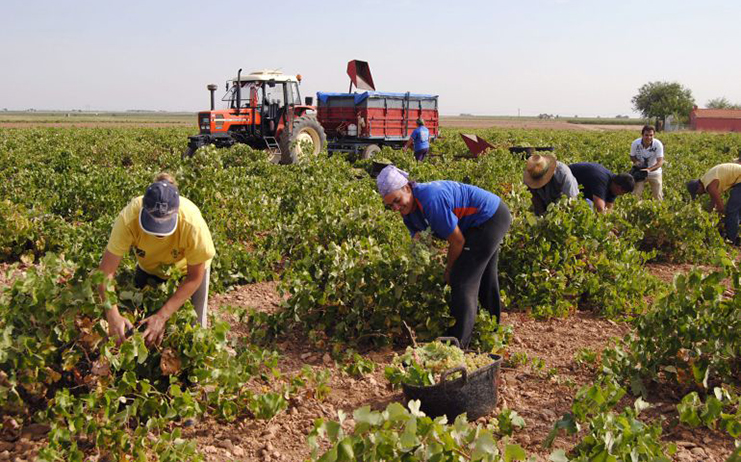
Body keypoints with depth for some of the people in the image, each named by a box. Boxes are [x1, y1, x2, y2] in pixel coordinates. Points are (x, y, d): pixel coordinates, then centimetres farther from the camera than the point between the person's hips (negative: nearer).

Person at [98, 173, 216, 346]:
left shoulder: (192, 223, -41)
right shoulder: (129, 218, -39)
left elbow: (194, 277, -26)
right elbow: (106, 271, -32)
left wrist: (162, 316, -32)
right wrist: (113, 315, -46)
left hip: (187, 267, -1)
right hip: (149, 266, 2)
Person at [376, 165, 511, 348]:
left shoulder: (431, 200, -33)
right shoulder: (409, 211, -4)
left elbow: (458, 240, -25)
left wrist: (449, 270, -10)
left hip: (489, 218, -11)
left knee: (463, 281, -12)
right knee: (485, 278, 26)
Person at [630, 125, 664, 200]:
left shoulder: (658, 144, -23)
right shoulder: (635, 144, -19)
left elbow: (660, 162, -26)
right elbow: (632, 156, -2)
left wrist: (649, 169, -43)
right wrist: (636, 161, -26)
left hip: (654, 172, -1)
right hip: (640, 172, 1)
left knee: (658, 196, 6)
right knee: (636, 194, -1)